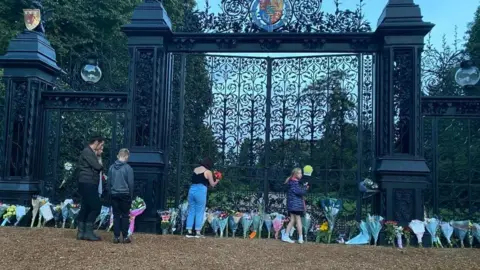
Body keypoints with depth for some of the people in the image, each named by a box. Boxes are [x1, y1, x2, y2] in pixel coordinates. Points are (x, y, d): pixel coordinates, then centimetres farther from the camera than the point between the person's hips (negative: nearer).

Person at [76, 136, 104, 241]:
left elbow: (97, 167, 15)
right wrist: (102, 166, 3)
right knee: (96, 207, -9)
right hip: (87, 184, -10)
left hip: (89, 184, 10)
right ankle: (88, 232, -5)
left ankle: (81, 233, 14)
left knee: (86, 208, 10)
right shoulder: (87, 152, -12)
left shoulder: (91, 152, 21)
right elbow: (97, 166, -18)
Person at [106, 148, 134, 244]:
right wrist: (131, 196, 3)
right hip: (125, 194, -3)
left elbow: (108, 182, 7)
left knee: (116, 215, 9)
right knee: (125, 216, 5)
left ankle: (116, 237, 9)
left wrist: (110, 193, 16)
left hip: (114, 195, 3)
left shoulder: (112, 167, 3)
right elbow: (130, 183, -6)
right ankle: (125, 237, 7)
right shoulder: (128, 168, -8)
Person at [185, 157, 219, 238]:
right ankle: (198, 232, 2)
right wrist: (217, 180, 22)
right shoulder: (208, 172, -2)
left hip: (192, 190, 5)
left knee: (191, 211, 9)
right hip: (201, 191, -5)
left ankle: (189, 232, 9)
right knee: (199, 212, 2)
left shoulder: (195, 169, 14)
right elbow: (212, 184, 3)